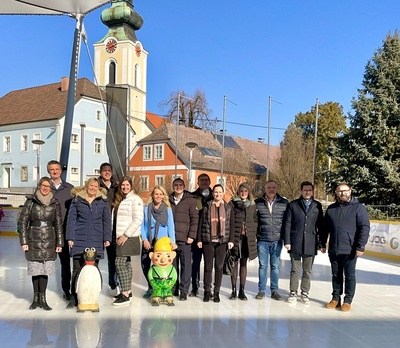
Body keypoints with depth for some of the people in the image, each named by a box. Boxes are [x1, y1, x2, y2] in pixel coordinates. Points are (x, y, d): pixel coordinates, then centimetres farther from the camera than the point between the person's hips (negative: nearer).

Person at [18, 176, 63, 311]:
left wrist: (59, 243, 5)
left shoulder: (55, 204, 5)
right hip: (34, 240, -1)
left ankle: (42, 298, 9)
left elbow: (59, 224, 9)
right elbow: (22, 222, 1)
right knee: (35, 269, 4)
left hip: (49, 241, 1)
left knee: (45, 269, 1)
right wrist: (23, 241, -5)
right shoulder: (30, 202, 1)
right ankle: (36, 298, 16)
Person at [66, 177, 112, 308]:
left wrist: (107, 238, 3)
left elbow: (106, 220, 8)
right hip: (79, 239, -1)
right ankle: (74, 297, 9)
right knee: (77, 268, 1)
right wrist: (70, 237, -3)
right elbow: (71, 219, 4)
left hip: (96, 240, 1)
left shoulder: (103, 201, 7)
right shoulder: (77, 200, 5)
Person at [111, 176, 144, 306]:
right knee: (126, 262, 11)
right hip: (120, 237, 8)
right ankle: (128, 290, 19)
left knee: (120, 262, -12)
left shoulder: (135, 199, -8)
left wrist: (126, 235, -18)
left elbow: (138, 219, -16)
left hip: (129, 237, -8)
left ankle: (125, 295, -8)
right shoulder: (119, 200, 16)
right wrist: (117, 236, 9)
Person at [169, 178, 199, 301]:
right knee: (172, 264, 9)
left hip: (184, 238, -3)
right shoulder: (169, 200, 12)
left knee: (186, 264, -2)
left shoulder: (190, 200, 1)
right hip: (170, 238, 4)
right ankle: (173, 288, 20)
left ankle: (184, 290, 5)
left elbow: (195, 219, -3)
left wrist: (192, 235, -10)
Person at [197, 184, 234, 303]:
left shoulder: (228, 207, 8)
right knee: (208, 266, 2)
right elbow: (200, 223, 5)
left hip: (222, 241, 1)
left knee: (219, 267, 5)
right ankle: (207, 291, 11)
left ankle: (216, 292, 13)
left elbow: (231, 225, 7)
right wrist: (199, 239, -1)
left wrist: (231, 240, -1)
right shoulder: (206, 206, 5)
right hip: (208, 240, -1)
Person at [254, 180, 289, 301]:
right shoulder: (258, 202, 0)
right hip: (262, 240, 0)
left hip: (277, 240, 1)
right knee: (262, 266, 7)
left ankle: (274, 290, 19)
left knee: (275, 266, 8)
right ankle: (261, 290, 17)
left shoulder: (284, 203, 2)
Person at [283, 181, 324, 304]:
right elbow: (287, 224, 0)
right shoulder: (292, 205, 2)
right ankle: (293, 292, 18)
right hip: (295, 243, -1)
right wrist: (287, 241, -5)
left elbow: (320, 225, 9)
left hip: (311, 244, 1)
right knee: (295, 270, 6)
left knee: (308, 271, 9)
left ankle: (305, 293, 21)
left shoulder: (317, 206, 7)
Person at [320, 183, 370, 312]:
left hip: (350, 250, -4)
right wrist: (323, 243, 13)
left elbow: (365, 227, -10)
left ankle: (347, 301, 17)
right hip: (333, 250, 4)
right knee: (336, 275, 13)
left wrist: (360, 246, -15)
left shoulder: (358, 208, -6)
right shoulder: (331, 208, 8)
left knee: (349, 276, 7)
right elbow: (325, 228, 14)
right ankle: (336, 298, 24)